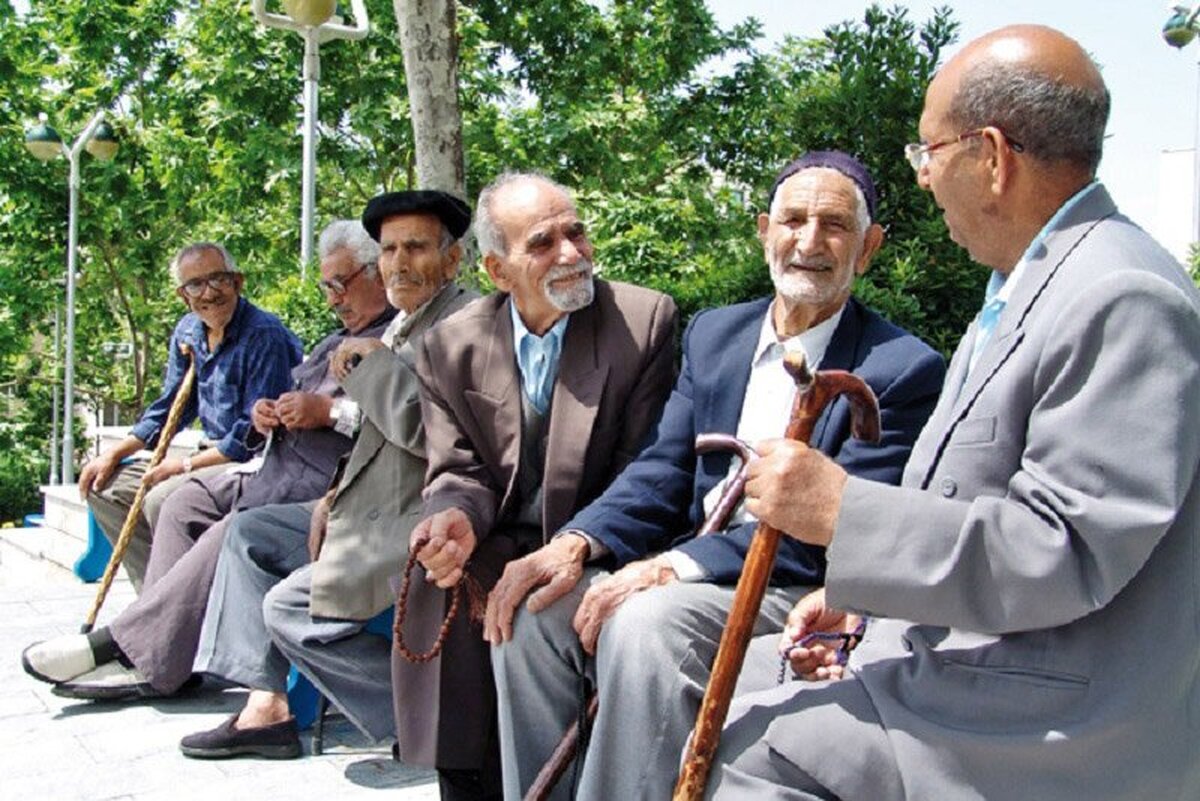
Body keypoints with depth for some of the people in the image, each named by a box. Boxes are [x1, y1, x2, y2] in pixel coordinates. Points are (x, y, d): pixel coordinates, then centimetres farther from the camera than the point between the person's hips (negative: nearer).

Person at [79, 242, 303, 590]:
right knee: (104, 486, 9)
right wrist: (114, 453, 8)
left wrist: (186, 465, -18)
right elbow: (169, 408, 18)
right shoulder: (188, 332, 8)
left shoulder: (265, 335, -19)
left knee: (163, 499, -30)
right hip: (215, 457, 10)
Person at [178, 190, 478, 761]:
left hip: (421, 522, -11)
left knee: (289, 608, -15)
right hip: (378, 511, 11)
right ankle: (267, 706, 10)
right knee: (250, 532, 14)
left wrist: (371, 357, -13)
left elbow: (421, 426, -27)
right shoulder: (406, 326, 15)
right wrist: (336, 497, 8)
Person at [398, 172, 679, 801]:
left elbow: (642, 472, -6)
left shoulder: (646, 320, -6)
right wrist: (458, 515, -21)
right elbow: (458, 471, 4)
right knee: (438, 598, -22)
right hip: (496, 552, 3)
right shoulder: (449, 348, 4)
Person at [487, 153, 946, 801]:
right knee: (532, 608, -13)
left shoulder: (903, 370, -8)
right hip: (692, 569, 6)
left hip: (805, 596, -6)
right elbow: (664, 470, 7)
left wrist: (674, 567, -26)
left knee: (645, 622, -32)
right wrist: (577, 543, -13)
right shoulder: (713, 333, 12)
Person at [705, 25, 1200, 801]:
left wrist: (842, 510, -26)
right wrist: (866, 593, 11)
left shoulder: (1123, 300, -21)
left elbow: (1064, 553, -27)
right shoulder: (1031, 284, 13)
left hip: (1048, 736, -9)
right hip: (967, 670, 9)